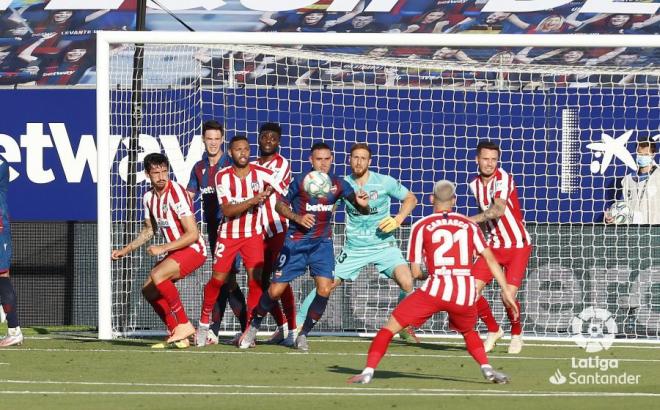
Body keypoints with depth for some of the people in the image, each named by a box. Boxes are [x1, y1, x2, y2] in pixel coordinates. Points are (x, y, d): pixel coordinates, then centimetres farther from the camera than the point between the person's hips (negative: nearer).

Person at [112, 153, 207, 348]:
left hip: (193, 249, -9)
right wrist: (126, 250, 17)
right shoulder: (149, 197, 5)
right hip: (174, 251, 9)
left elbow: (193, 234, -23)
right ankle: (177, 334, 10)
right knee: (149, 290, 4)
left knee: (157, 275, -28)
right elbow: (149, 230, 23)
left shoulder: (176, 193, -21)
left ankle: (184, 325, -19)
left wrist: (164, 248, -25)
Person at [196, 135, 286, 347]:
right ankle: (204, 322, 18)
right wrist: (252, 201, -29)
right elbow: (227, 210, -18)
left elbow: (288, 196, -5)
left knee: (256, 279, -11)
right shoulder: (223, 176, -9)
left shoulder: (261, 173, -9)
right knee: (217, 279, 0)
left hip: (253, 234, 0)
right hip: (228, 234, 0)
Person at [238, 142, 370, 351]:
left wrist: (362, 204, -29)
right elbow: (280, 204, -4)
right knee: (275, 290, -3)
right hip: (296, 242, -2)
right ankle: (254, 327, 21)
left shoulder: (338, 185, -4)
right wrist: (297, 218, -21)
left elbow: (362, 209, -5)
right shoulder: (300, 182, -11)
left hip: (322, 242, 2)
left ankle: (303, 335, 4)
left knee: (325, 289, -13)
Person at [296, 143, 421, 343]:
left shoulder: (384, 182, -5)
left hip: (384, 245, -1)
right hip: (354, 248, 1)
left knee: (407, 283, -22)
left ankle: (405, 327, 1)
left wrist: (398, 219, -10)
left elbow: (410, 198, 6)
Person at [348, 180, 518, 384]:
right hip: (466, 295, 3)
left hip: (436, 289, -3)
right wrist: (506, 290, 9)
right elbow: (490, 258, 8)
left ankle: (368, 371, -3)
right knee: (468, 332, 33)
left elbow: (415, 271, 9)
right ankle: (487, 368, 13)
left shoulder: (421, 226, 9)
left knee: (390, 327, 9)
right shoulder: (469, 225, 15)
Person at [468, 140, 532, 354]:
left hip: (518, 246, -6)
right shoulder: (475, 185, 4)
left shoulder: (503, 178, -17)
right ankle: (493, 330, 15)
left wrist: (472, 220, -44)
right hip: (494, 246, 6)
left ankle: (517, 334, 14)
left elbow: (498, 210, -34)